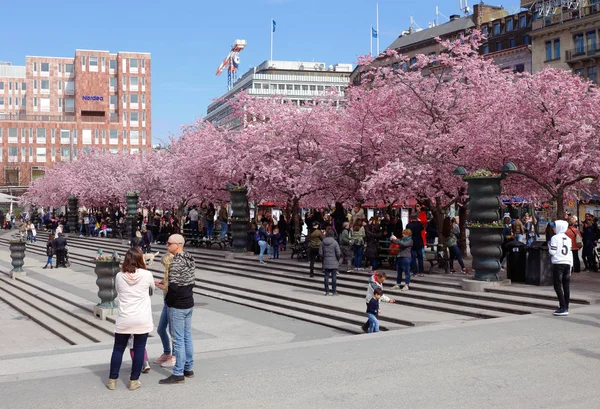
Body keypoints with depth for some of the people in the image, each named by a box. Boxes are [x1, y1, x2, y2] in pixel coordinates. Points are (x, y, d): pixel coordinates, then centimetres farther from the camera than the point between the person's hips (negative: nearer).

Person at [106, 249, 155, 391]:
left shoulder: (119, 276, -3)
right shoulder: (147, 275, -7)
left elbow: (118, 291, 12)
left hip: (124, 320, 1)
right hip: (142, 320, -1)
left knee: (118, 349, 13)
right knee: (139, 349, 8)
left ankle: (112, 380, 19)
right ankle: (134, 381, 13)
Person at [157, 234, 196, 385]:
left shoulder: (176, 262, -19)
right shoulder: (190, 259, 8)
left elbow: (174, 286, -24)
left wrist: (164, 286, -4)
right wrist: (168, 284, 13)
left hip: (177, 306, -9)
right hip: (189, 303, 9)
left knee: (178, 340, -3)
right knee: (187, 337, 15)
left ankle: (178, 374, 3)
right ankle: (188, 369, 23)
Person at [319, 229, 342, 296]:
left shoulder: (323, 243, 0)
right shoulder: (335, 242, -10)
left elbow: (320, 253, 1)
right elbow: (338, 253, -9)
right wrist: (338, 259, 9)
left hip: (326, 263, 3)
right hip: (334, 263, -3)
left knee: (326, 277, 6)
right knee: (334, 277, 2)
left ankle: (327, 291, 8)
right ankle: (334, 291, 5)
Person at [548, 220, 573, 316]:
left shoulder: (555, 238, -7)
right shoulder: (568, 239, 12)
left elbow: (552, 252, -12)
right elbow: (570, 253, 13)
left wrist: (549, 248, 9)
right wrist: (570, 266, 18)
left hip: (558, 263, -6)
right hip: (567, 263, 6)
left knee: (557, 286, -5)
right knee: (566, 286, 9)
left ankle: (563, 308, -12)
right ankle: (566, 307, 13)